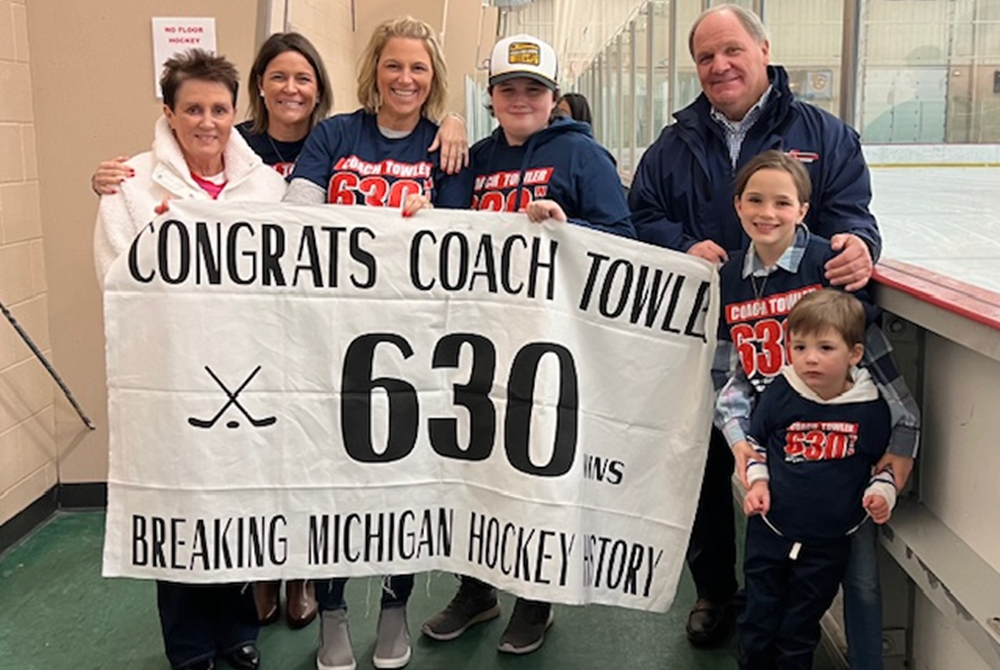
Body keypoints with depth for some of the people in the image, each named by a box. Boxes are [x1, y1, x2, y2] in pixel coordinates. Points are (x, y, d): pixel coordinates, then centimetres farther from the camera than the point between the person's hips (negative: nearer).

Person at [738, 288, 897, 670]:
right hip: (769, 532, 1)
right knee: (758, 624, 14)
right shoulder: (779, 395, -9)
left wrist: (881, 493, -10)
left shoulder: (870, 409, -10)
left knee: (799, 632, 14)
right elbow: (756, 441, 8)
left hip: (827, 544, -1)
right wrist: (758, 482, -5)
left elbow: (885, 458, 8)